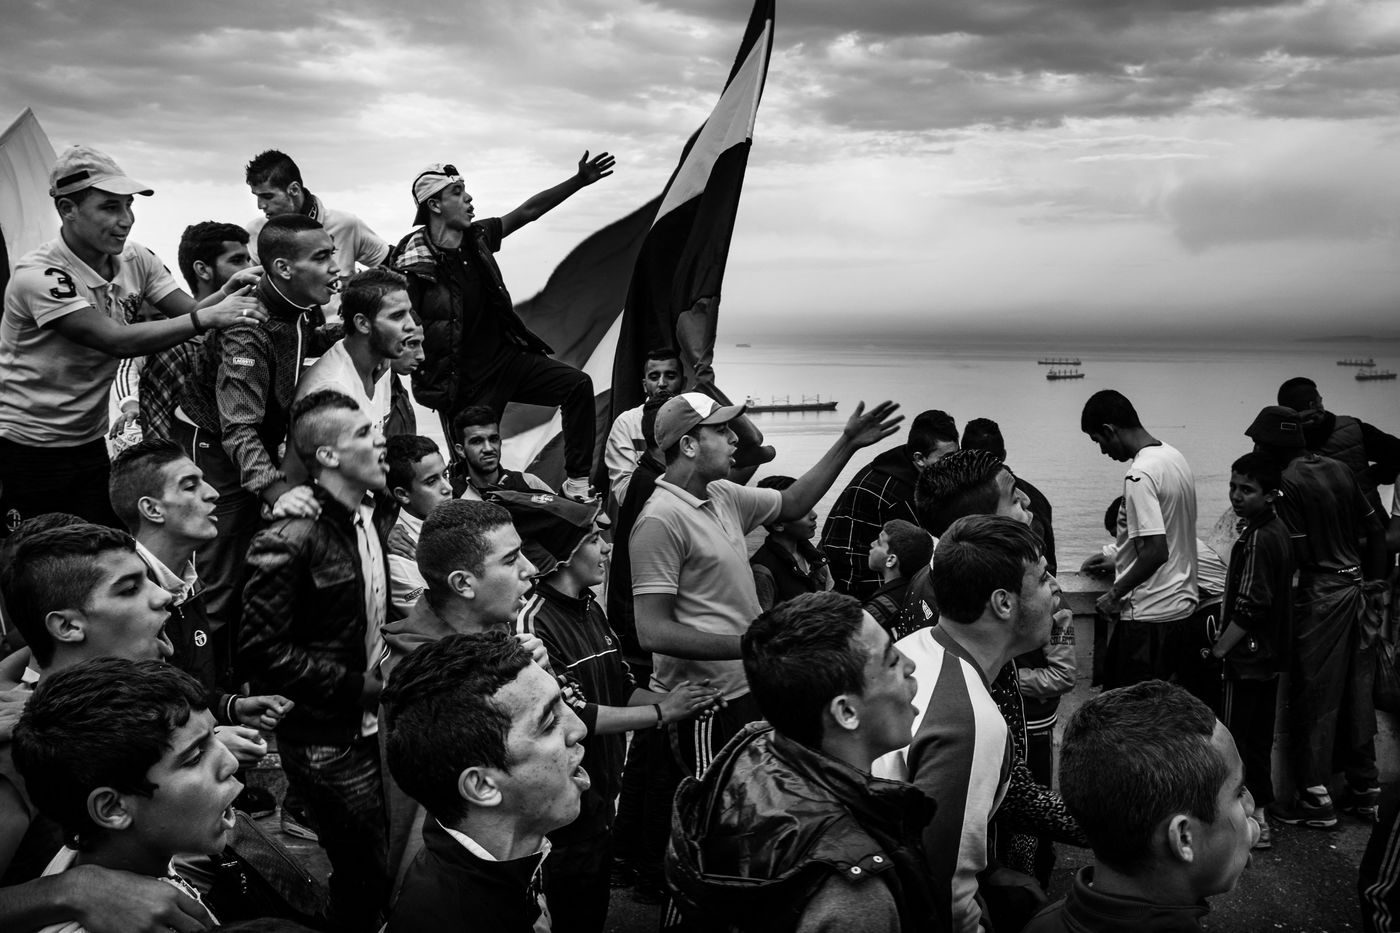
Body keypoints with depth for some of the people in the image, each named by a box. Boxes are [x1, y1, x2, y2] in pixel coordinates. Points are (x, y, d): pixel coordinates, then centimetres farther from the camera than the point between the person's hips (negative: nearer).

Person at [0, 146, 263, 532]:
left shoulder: (134, 259, 0)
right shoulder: (39, 275, -21)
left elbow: (189, 310, -6)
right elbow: (117, 340, -29)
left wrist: (225, 295, -28)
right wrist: (208, 317, -35)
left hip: (89, 441, 6)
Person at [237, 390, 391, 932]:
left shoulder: (377, 520, 6)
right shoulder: (289, 540, -20)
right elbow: (261, 651, -21)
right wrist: (358, 685, -18)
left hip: (377, 724, 7)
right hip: (330, 744, -7)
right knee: (368, 879, 1)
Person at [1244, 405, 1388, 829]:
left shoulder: (1289, 484, -15)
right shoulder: (1338, 470, 7)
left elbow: (1300, 554, -19)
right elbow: (1375, 531, 11)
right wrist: (1374, 583, 17)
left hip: (1321, 595, -7)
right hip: (1358, 589, 7)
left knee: (1314, 698, 1)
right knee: (1357, 693, 15)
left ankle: (1316, 799, 7)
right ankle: (1365, 790, 24)